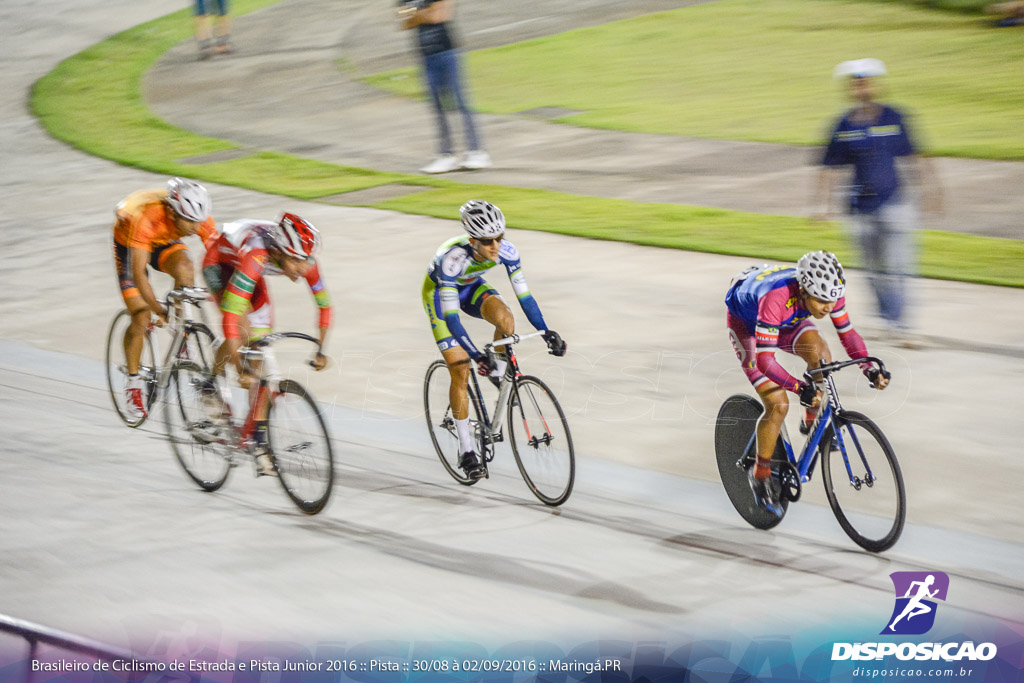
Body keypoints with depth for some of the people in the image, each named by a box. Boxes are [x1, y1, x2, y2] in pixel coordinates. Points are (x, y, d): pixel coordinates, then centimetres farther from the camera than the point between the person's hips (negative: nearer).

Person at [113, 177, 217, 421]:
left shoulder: (201, 220, -29)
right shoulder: (145, 219, -41)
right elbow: (138, 272, -43)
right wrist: (158, 310, -51)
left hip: (165, 244, 3)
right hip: (129, 246, -3)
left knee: (184, 268, -32)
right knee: (142, 318, -14)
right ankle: (133, 384, 3)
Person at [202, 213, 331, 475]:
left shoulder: (304, 260, -28)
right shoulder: (255, 257, -44)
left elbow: (323, 302, -12)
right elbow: (231, 315, -46)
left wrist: (321, 350, -12)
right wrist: (241, 371, -47)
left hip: (251, 276, 5)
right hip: (220, 263, -5)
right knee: (242, 325, -32)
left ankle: (260, 442, 1)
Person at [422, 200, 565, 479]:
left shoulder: (506, 250, -27)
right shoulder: (454, 257, -40)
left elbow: (523, 294, -20)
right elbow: (451, 317, -41)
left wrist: (546, 332, -31)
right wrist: (477, 356, -49)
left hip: (471, 288, 4)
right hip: (439, 293, -4)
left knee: (504, 318, -31)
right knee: (460, 372, -11)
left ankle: (499, 375, -2)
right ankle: (466, 450, 0)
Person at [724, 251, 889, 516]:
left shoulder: (828, 292, -27)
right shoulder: (777, 298, -43)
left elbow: (848, 334, -14)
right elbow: (765, 360, -42)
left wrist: (870, 369, -28)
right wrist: (799, 387, -53)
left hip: (783, 321, 5)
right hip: (745, 322, -5)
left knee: (819, 353, -27)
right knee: (778, 405, -15)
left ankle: (811, 422, -3)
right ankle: (761, 474, 5)